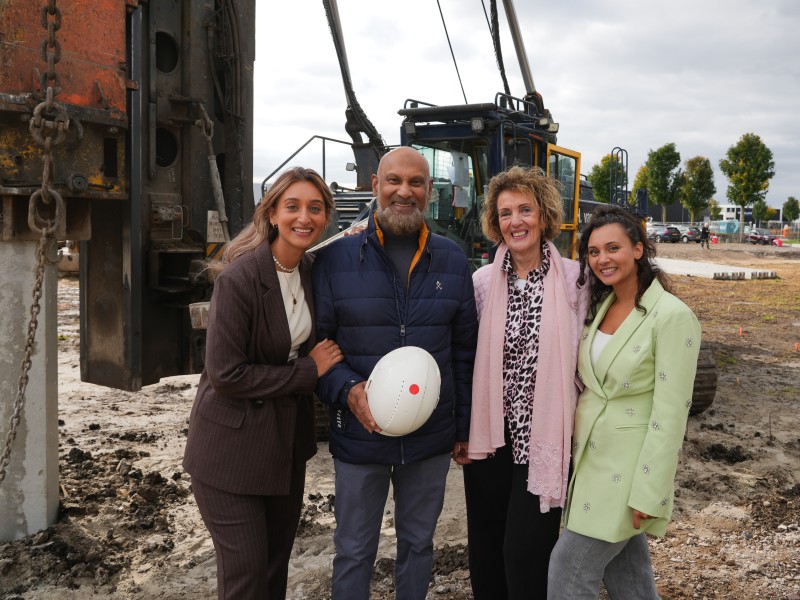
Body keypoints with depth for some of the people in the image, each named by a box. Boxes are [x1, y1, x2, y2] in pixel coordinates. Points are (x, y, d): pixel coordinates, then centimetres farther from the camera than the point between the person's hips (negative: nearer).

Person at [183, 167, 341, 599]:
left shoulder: (311, 270, 2)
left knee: (277, 560, 18)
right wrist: (308, 371, -16)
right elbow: (225, 374, -21)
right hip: (233, 446, -7)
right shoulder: (239, 279, -20)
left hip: (287, 438, 7)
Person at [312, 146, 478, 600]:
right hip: (359, 434, -2)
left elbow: (465, 351, 6)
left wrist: (465, 427, 6)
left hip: (432, 436, 2)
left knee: (418, 542, 19)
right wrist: (347, 390, -20)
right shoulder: (337, 257, -6)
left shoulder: (452, 260, 2)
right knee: (354, 549, 13)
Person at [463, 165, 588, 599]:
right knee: (484, 547, 14)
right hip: (490, 433, 3)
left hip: (543, 436, -3)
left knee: (527, 551, 0)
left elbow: (584, 357, -2)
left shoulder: (573, 278, -6)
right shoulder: (483, 280, 1)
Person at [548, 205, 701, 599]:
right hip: (590, 458, 7)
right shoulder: (600, 306, 6)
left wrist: (648, 493, -19)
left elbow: (670, 414, -18)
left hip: (629, 468, -7)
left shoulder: (671, 316, -17)